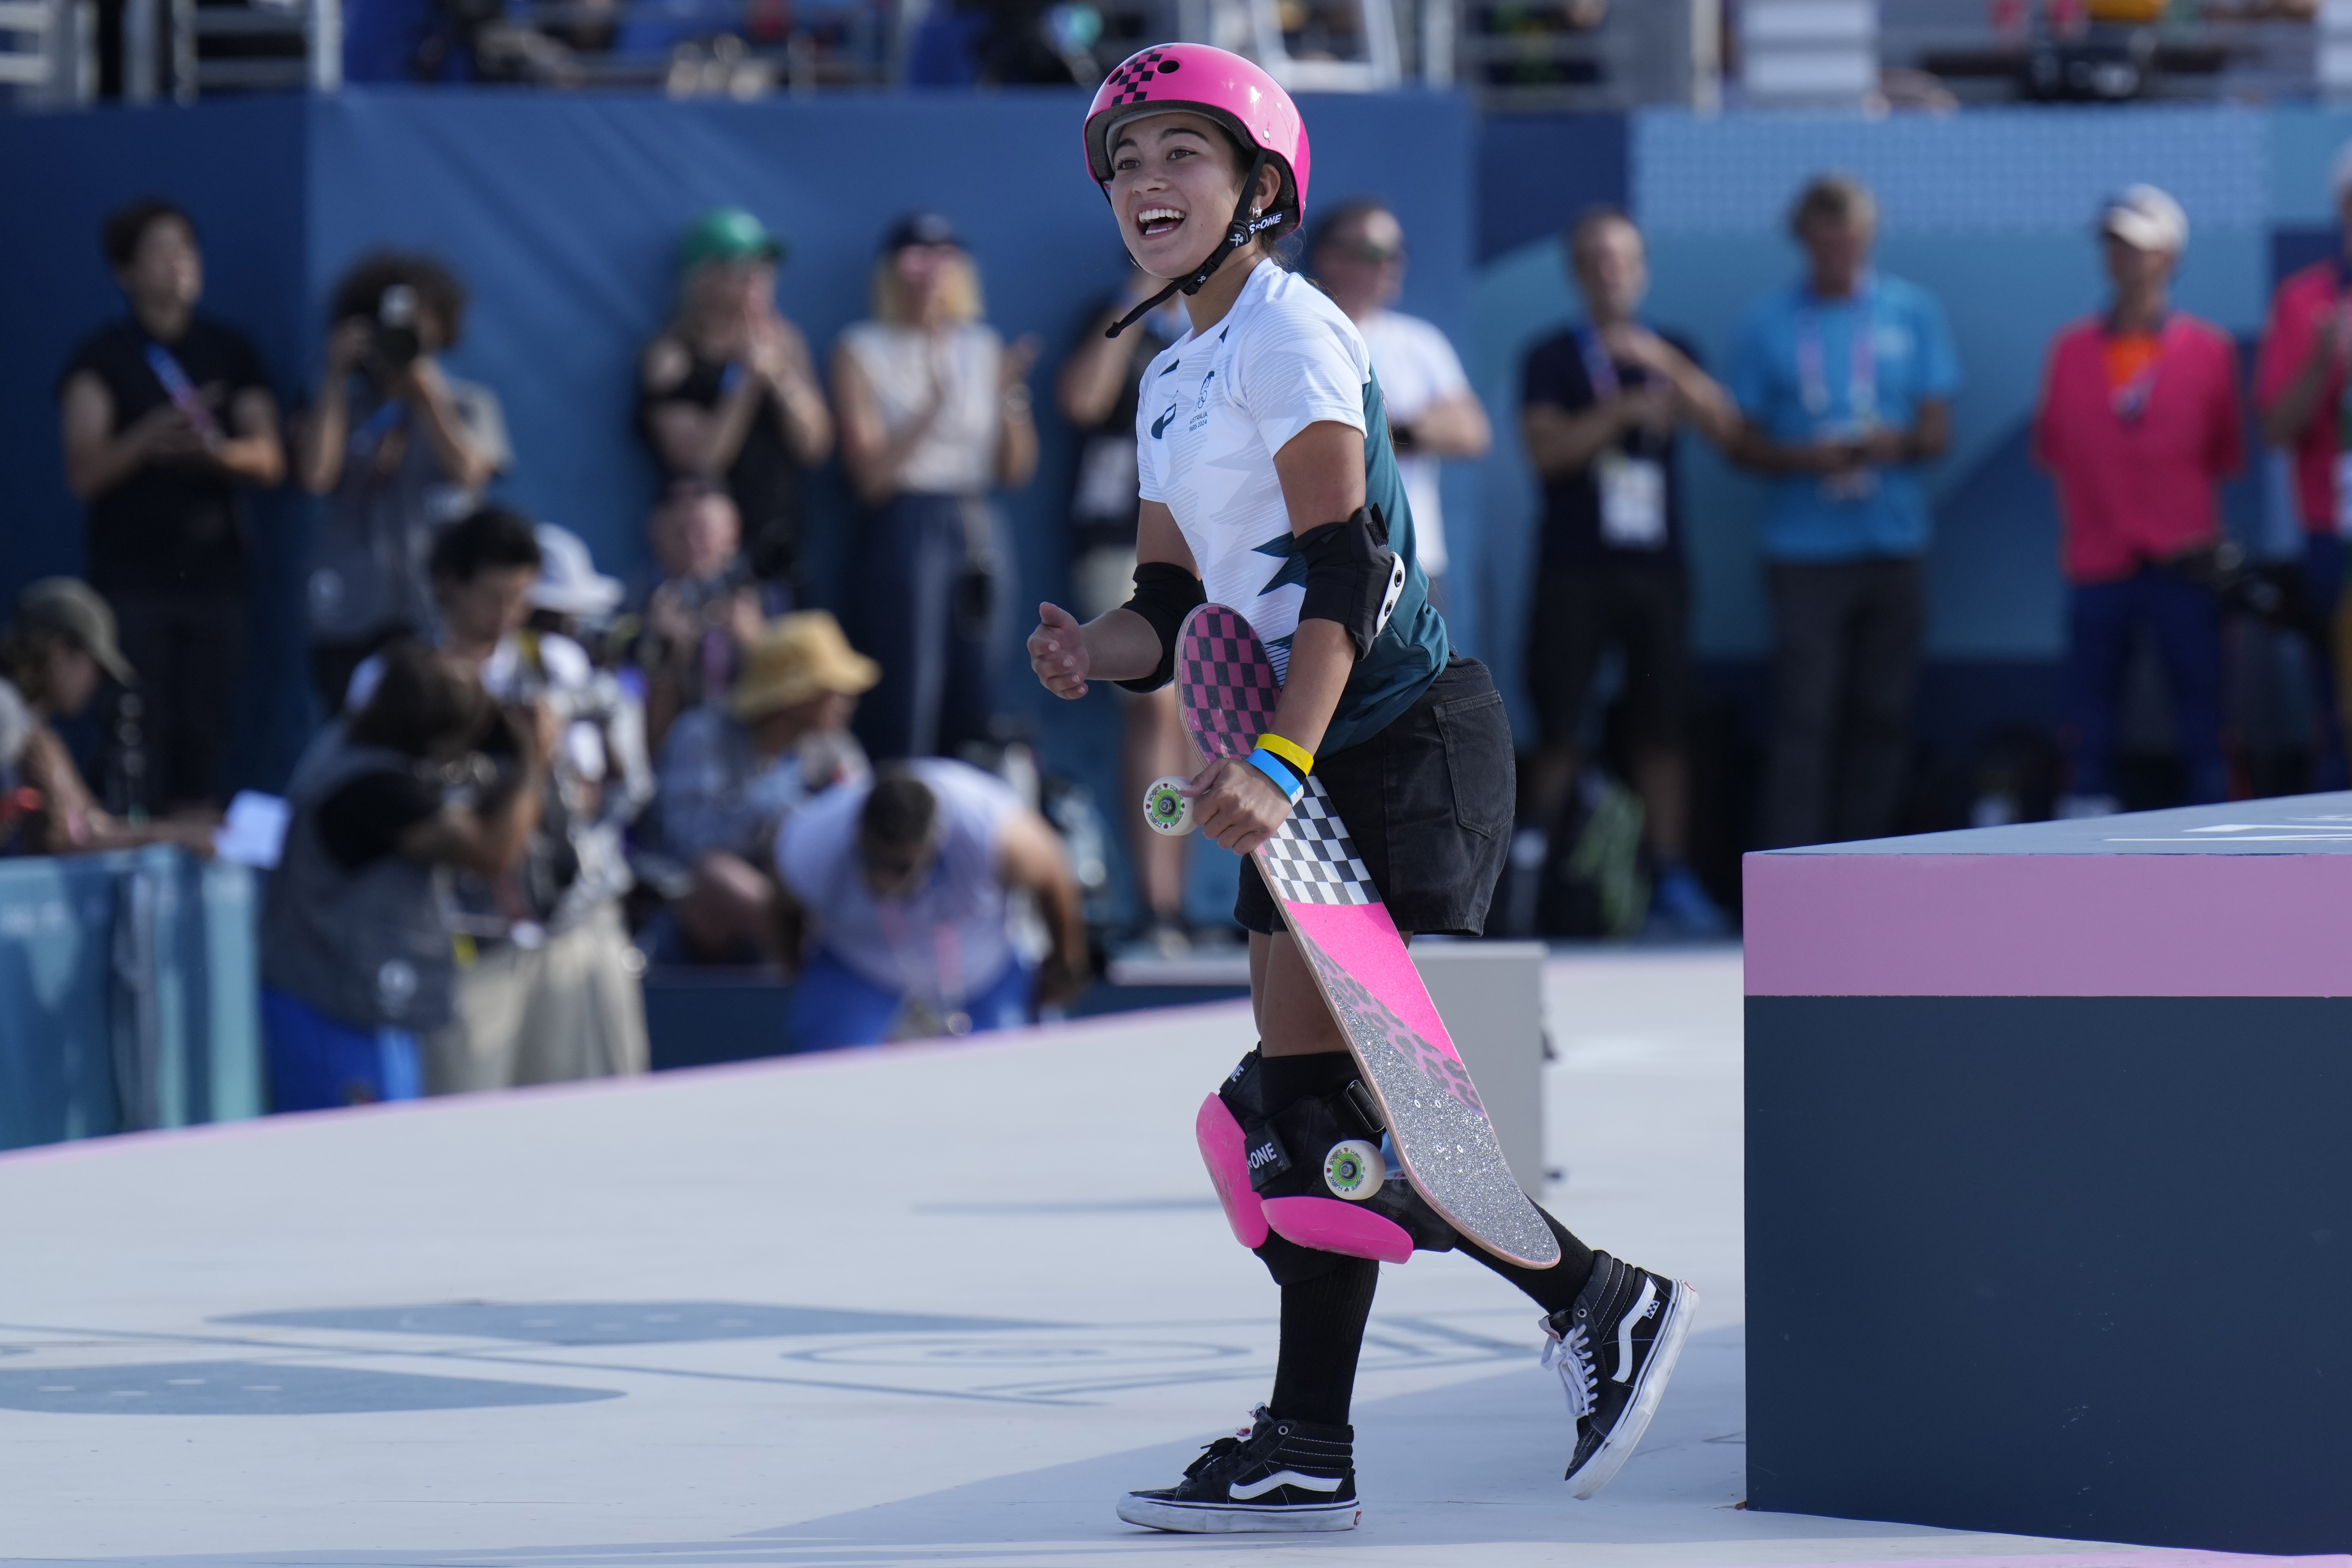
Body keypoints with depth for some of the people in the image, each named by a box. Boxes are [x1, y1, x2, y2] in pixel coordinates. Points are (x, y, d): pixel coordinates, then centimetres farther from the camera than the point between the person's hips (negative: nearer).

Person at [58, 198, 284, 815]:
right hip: (132, 576, -3)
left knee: (204, 738, 0)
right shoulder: (102, 358, 1)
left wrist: (220, 451, -16)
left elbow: (269, 460, 6)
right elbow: (83, 475, -6)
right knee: (139, 741, -11)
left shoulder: (231, 351, 11)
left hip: (215, 571, 3)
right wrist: (150, 436, -22)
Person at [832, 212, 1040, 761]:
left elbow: (1017, 471, 12)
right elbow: (872, 475, -8)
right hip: (903, 531, -5)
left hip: (979, 531, 5)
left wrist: (1010, 399, -4)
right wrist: (935, 403, -17)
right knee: (902, 712, -10)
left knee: (974, 711, 4)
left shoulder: (982, 347, 14)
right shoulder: (863, 351, 1)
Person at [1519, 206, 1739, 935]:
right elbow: (1546, 449, -8)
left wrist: (1662, 362, -13)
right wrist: (1624, 411, -16)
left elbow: (1727, 428, -1)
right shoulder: (1553, 360, 5)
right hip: (1575, 568, -3)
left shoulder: (1673, 354, 14)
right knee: (1560, 730, -5)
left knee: (1662, 729, 0)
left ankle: (1671, 878, 2)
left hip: (1656, 566, 3)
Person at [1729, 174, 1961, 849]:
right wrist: (1804, 459, -15)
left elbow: (1937, 432, 6)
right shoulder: (1770, 324, 3)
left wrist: (1898, 445, -16)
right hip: (1805, 551, -2)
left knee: (1883, 716, 5)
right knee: (1804, 718, -9)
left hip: (1894, 546, 2)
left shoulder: (1913, 312, 7)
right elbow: (1743, 443, 4)